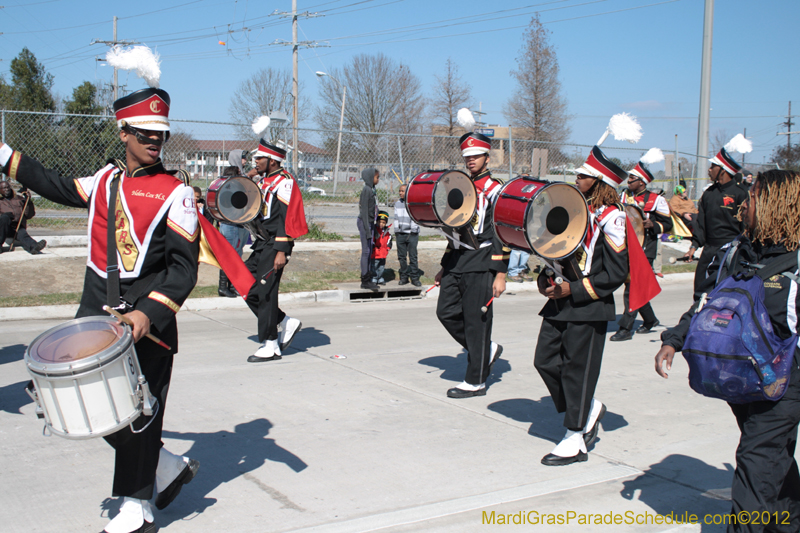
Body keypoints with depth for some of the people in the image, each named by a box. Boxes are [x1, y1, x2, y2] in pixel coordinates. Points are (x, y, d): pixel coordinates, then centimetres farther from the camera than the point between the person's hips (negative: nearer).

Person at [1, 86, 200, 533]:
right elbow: (60, 189, 27)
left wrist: (148, 315, -24)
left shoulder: (175, 193, -9)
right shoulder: (105, 179, 9)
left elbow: (184, 267, -12)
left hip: (145, 319, -6)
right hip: (95, 310, 6)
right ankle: (167, 466, 26)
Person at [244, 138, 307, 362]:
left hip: (275, 246, -9)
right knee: (247, 289, 8)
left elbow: (286, 218, -18)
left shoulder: (283, 182, -11)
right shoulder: (264, 181, 17)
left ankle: (270, 346, 2)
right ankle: (285, 323, 19)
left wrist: (281, 251, -22)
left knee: (263, 292, -7)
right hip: (262, 244, 9)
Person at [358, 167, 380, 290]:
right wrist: (367, 229, -20)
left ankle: (367, 279, 17)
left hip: (370, 222, 9)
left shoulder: (372, 190, 13)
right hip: (364, 223, -9)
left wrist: (372, 227, 18)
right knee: (366, 251, -6)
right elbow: (364, 211, -18)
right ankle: (365, 281, -1)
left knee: (369, 251, 11)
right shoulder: (366, 190, -15)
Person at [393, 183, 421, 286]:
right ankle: (404, 277, 13)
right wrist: (396, 232, 10)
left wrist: (413, 232, -7)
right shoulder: (397, 204, 12)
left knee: (413, 257, -4)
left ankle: (415, 278, 4)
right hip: (400, 234, 4)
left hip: (411, 234, -4)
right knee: (402, 256, 5)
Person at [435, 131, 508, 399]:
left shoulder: (495, 190, -6)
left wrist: (500, 275, -15)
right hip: (456, 263, 8)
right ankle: (487, 350, 25)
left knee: (476, 321, -2)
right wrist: (445, 267, 19)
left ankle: (476, 382, 8)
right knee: (446, 312, 6)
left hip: (480, 265, -8)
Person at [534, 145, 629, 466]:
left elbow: (615, 273, -13)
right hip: (559, 304, 7)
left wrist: (572, 290, -18)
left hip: (588, 308, -7)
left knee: (576, 369, -1)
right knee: (545, 361, 6)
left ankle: (575, 441, 12)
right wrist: (546, 280, 3)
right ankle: (590, 409, 28)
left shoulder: (610, 217, -10)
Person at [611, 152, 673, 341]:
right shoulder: (625, 196, 11)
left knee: (633, 290, -11)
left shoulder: (656, 200, -4)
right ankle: (650, 319, 34)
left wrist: (652, 225, -18)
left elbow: (667, 223, -1)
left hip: (644, 251, -6)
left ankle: (626, 328, -9)